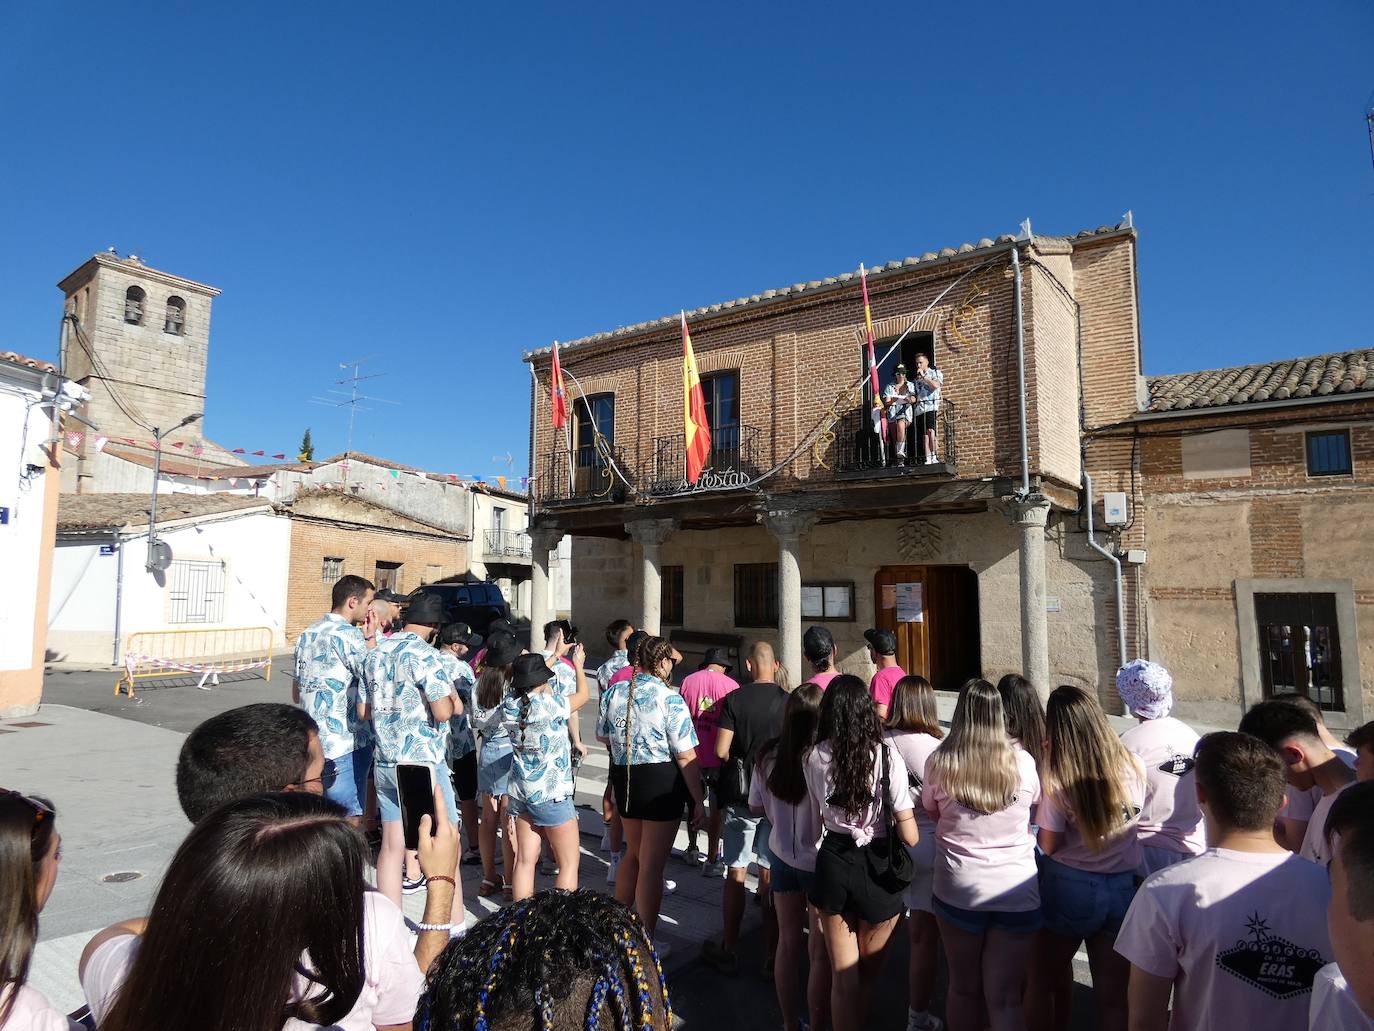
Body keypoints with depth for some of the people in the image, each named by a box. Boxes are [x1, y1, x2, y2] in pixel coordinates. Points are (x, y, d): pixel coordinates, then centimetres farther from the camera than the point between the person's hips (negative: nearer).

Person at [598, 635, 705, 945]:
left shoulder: (616, 692, -1)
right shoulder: (670, 699, -17)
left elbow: (602, 735, 14)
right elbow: (686, 757, -16)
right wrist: (698, 802, -9)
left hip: (623, 779, 6)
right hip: (661, 784, -6)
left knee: (633, 853, 26)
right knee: (651, 865, 6)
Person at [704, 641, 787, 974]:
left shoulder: (734, 700, -9)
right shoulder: (789, 702, -7)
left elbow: (721, 751, -12)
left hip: (740, 796, -1)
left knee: (736, 874, 9)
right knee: (771, 876, 11)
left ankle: (727, 951, 20)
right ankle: (772, 954, 20)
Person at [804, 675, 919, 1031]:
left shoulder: (815, 756, -7)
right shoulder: (886, 754, -15)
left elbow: (816, 818, 5)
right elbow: (907, 832, -13)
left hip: (832, 863, 1)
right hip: (877, 866, -1)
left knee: (843, 974, 16)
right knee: (869, 969, 23)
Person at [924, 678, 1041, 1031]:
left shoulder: (939, 762, -12)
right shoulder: (1022, 761, -8)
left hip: (958, 890, 0)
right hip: (1018, 892, 1)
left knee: (964, 988, 18)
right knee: (1005, 998, 9)